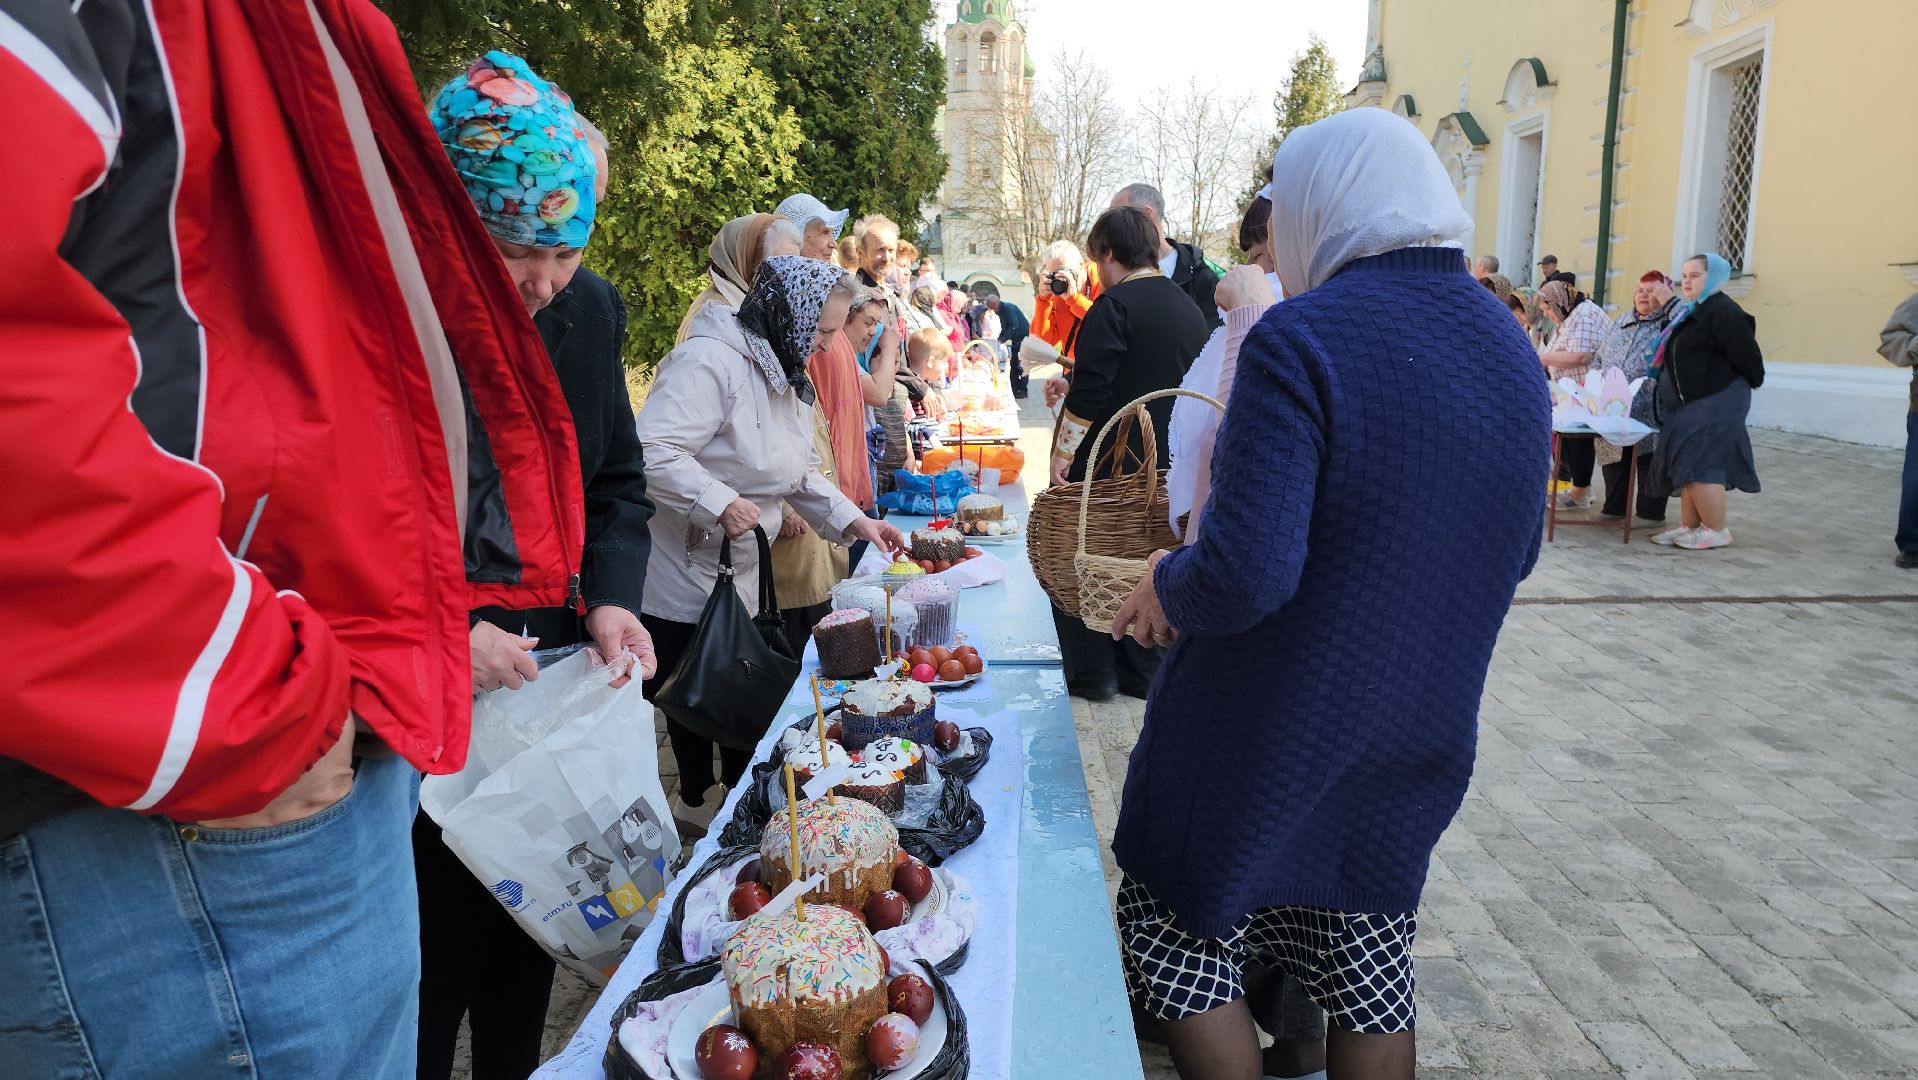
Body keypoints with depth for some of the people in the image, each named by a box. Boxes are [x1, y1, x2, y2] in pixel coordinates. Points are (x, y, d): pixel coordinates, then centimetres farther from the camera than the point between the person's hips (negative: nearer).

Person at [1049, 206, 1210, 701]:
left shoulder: (1114, 306, -14)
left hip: (1109, 464, -7)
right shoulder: (1188, 307, 10)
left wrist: (1062, 455, -13)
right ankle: (1143, 670, 21)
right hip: (1168, 464, 7)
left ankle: (1091, 673, 11)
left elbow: (1089, 391, -20)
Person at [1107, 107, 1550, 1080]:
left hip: (1263, 734, -7)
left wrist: (1166, 582, -9)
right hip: (1419, 736, 7)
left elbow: (1244, 577, -28)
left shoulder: (1299, 339, -22)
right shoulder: (1512, 352, 2)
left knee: (1185, 953, 14)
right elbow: (1514, 555, 12)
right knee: (1370, 982, 22)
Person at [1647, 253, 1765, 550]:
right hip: (1689, 403, 10)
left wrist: (1754, 382, -1)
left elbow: (1746, 353, -15)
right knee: (1689, 466, 12)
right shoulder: (1690, 312, 14)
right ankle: (1689, 527, 19)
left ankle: (1717, 531, 0)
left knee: (1700, 464, -9)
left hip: (1713, 404, -10)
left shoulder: (1723, 312, -16)